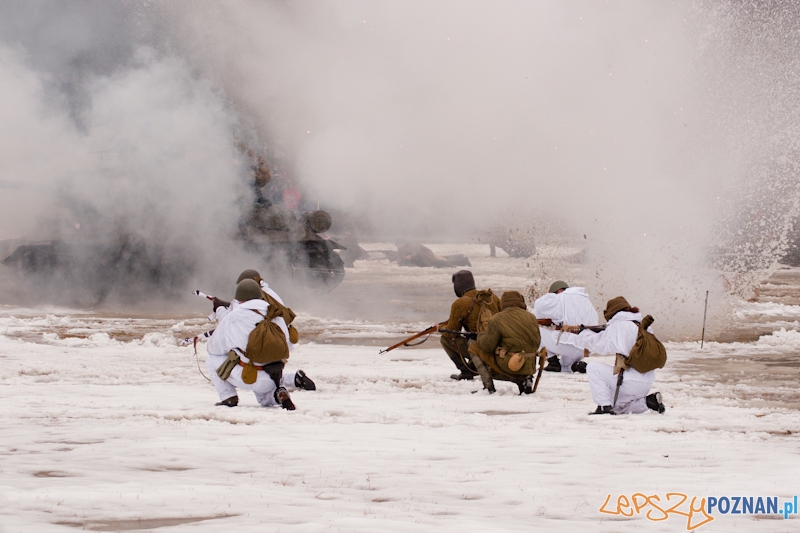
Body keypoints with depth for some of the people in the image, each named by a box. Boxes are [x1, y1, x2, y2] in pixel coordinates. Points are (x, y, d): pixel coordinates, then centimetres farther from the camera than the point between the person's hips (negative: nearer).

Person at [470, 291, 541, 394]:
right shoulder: (531, 318, 5)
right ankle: (523, 379, 7)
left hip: (506, 365, -6)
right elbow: (536, 344, 13)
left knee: (474, 347, 14)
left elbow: (487, 346, -10)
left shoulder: (496, 320, -10)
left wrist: (481, 336, 12)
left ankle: (489, 386, 4)